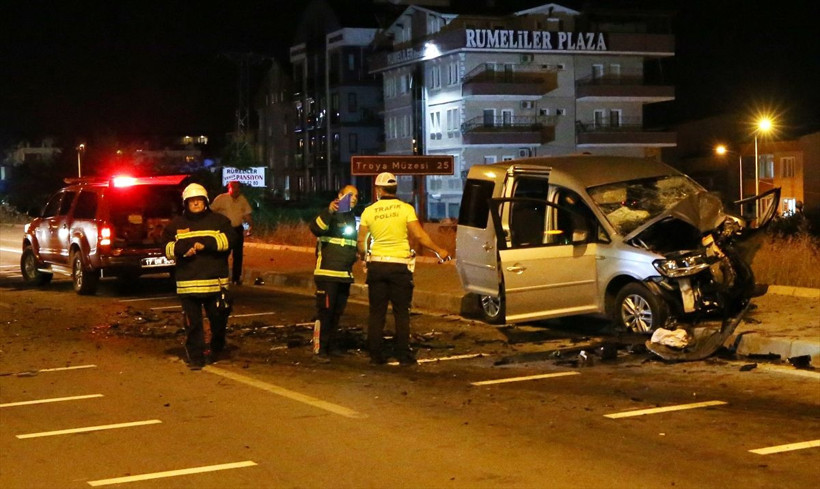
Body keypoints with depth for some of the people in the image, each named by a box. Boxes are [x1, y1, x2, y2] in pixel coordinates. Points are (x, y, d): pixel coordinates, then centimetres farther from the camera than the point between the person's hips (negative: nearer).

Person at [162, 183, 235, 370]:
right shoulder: (176, 225, 11)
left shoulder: (219, 221, 6)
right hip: (187, 283, 1)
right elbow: (168, 247, 4)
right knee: (192, 323, 0)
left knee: (218, 319, 7)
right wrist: (182, 249, -17)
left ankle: (215, 349, 31)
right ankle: (195, 357, 7)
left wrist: (206, 244, -21)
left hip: (215, 281, -1)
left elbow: (227, 239, -10)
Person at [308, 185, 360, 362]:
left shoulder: (351, 218, 18)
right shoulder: (330, 215, -8)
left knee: (337, 313, 12)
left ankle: (331, 345, 22)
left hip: (345, 274, 8)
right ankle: (320, 349, -6)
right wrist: (329, 211, -41)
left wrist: (355, 256, 19)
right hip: (327, 273, -8)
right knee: (325, 312, -9)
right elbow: (315, 228, -29)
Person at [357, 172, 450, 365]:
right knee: (401, 313, 5)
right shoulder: (406, 209, -4)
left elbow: (361, 241, 5)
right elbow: (419, 235, -9)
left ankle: (375, 354, 9)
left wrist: (363, 256, 26)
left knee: (376, 312, 8)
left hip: (376, 265, 2)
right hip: (399, 265, -2)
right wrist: (439, 250, 3)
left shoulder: (369, 211, 1)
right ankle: (403, 355, 3)